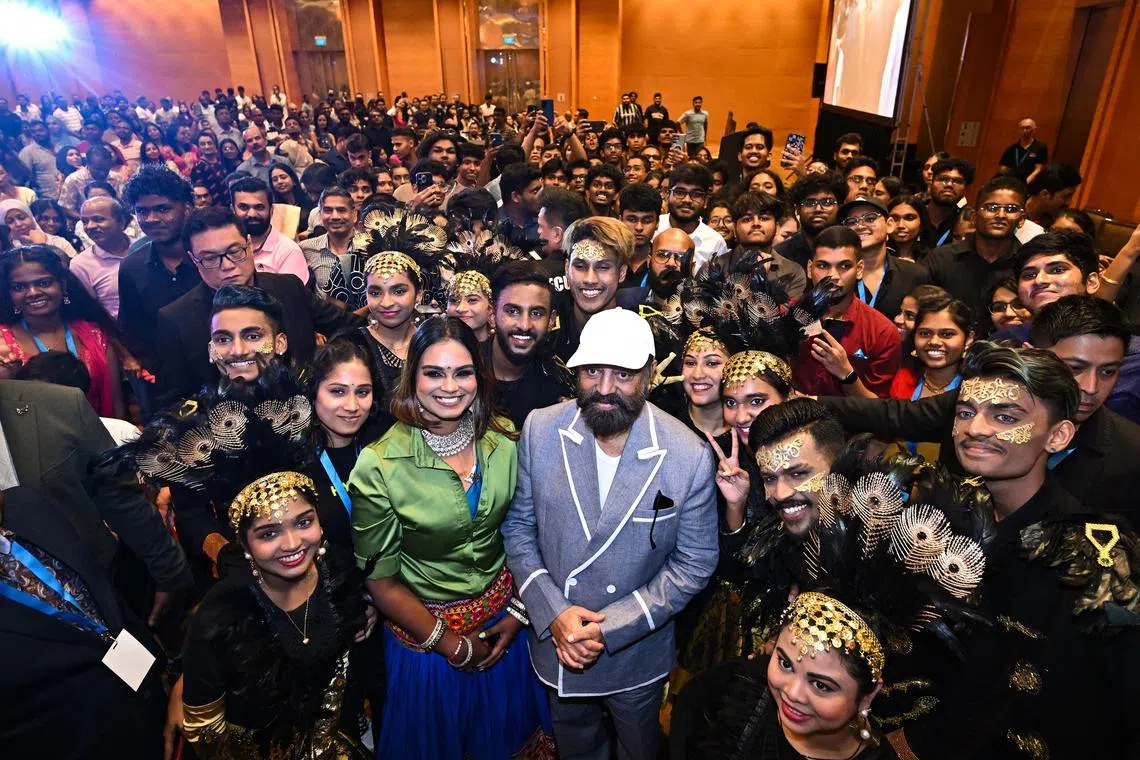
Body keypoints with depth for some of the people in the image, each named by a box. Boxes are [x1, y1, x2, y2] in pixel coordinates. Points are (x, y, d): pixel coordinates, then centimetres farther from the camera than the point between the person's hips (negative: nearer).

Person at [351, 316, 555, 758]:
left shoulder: (504, 441, -12)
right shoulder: (380, 467, -22)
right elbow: (382, 580, -14)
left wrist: (518, 611, -3)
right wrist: (449, 644, -9)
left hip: (501, 617, 3)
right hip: (424, 627, -3)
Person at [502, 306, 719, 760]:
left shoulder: (689, 457, -23)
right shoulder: (540, 430, -16)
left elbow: (695, 564, -13)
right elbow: (518, 526, -6)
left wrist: (611, 626, -18)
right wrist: (552, 613, -16)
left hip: (637, 651, -2)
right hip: (553, 638, 2)